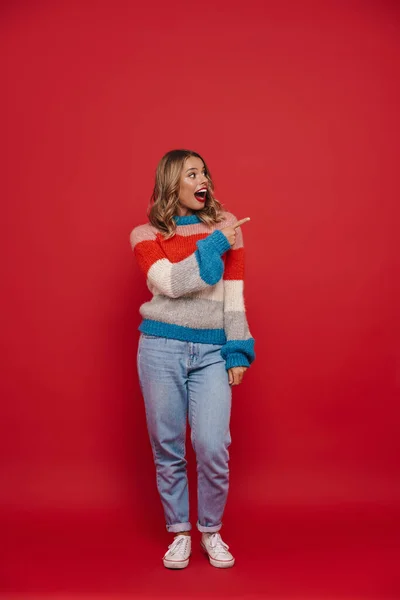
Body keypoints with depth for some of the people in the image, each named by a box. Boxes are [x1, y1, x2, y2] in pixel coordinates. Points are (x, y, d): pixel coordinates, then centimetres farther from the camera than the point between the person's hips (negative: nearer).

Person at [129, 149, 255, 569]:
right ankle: (179, 532, 26)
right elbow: (170, 282, -12)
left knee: (213, 447, -5)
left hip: (212, 351, 1)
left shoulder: (225, 226, 8)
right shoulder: (145, 235, 4)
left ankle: (211, 531, 20)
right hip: (162, 348, 0)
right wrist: (215, 243, -11)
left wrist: (237, 353, 1)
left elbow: (234, 295, 5)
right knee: (167, 447, 7)